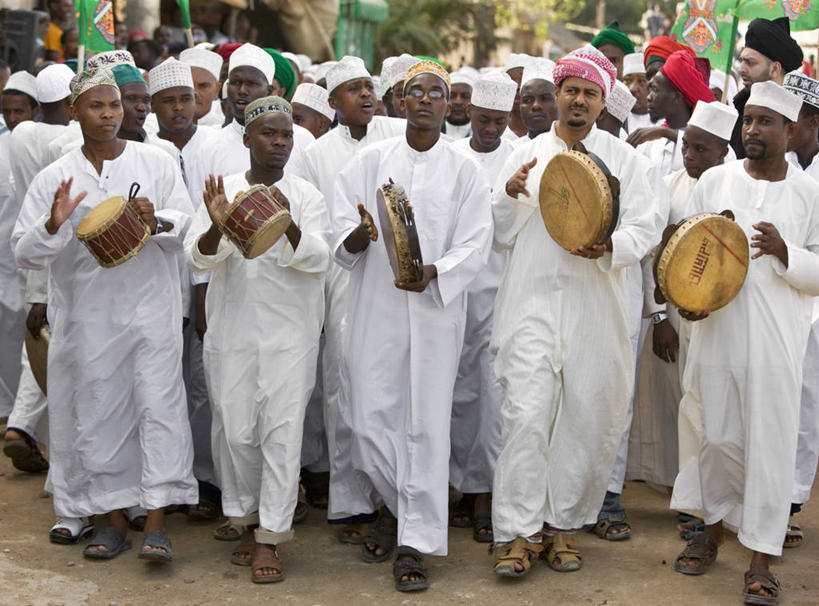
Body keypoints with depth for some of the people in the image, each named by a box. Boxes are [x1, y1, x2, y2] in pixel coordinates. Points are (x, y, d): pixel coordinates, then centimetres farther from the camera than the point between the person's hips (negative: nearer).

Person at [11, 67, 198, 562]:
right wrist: (53, 225, -17)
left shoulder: (155, 162, 4)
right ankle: (114, 519, 20)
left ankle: (156, 524, -6)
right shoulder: (55, 178, 4)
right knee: (97, 408, 6)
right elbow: (24, 252, 3)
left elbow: (186, 222, 2)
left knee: (158, 400, -9)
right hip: (88, 312, 2)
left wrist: (158, 222, -19)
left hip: (150, 304, -1)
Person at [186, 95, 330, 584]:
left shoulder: (306, 196, 3)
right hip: (232, 332, 1)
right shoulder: (222, 191, 5)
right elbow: (199, 257, -5)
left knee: (282, 430, -5)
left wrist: (288, 227, -28)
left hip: (290, 335, -1)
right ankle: (248, 520, 24)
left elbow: (318, 261, -9)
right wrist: (218, 228, -27)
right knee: (235, 431, 5)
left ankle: (270, 538, 1)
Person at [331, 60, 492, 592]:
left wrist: (433, 273, -19)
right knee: (371, 418, 2)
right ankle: (392, 509, 29)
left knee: (426, 424, -2)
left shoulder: (464, 171, 6)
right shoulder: (370, 162, 8)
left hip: (436, 312, -1)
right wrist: (361, 234, -20)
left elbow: (474, 247, -1)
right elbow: (341, 238, 3)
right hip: (376, 309, 1)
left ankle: (415, 543, 5)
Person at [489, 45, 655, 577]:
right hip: (534, 300, 0)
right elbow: (505, 235, 13)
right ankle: (518, 532, -4)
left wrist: (609, 246, -17)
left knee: (589, 418, 3)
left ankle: (562, 523, 18)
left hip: (596, 305, 0)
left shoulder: (625, 159, 9)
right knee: (526, 414, -10)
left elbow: (645, 229, 3)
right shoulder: (528, 155, 13)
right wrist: (510, 194, -6)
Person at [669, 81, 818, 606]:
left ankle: (761, 558, 7)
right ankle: (713, 528, 31)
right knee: (717, 436, 9)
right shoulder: (714, 181, 6)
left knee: (770, 441, -1)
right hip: (716, 328, 2)